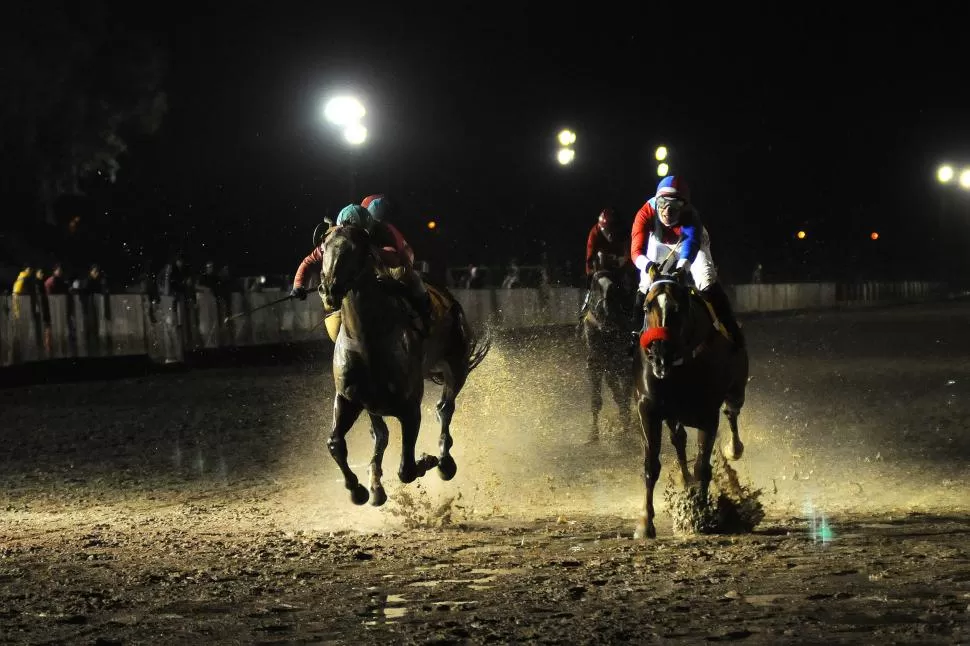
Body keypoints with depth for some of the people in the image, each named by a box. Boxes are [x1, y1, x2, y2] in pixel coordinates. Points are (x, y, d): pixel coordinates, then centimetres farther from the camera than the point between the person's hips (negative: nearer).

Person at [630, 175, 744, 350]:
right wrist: (647, 264, -67)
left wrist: (683, 264, -79)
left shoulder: (690, 215, -41)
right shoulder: (646, 214, -37)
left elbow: (692, 242, -59)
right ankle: (637, 333, 11)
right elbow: (636, 250, -44)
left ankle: (733, 333, -18)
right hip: (661, 243, 2)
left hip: (691, 243, -2)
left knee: (708, 281, -20)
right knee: (645, 286, -6)